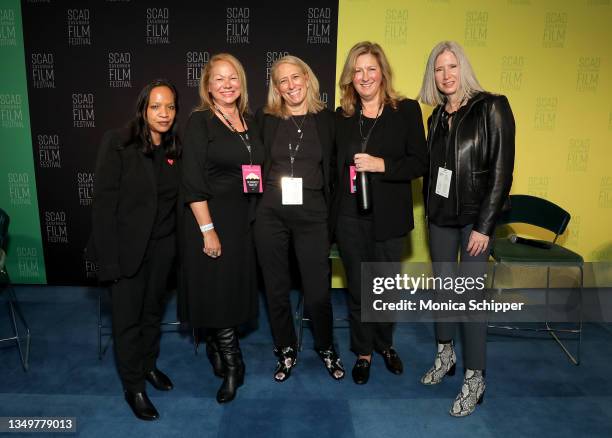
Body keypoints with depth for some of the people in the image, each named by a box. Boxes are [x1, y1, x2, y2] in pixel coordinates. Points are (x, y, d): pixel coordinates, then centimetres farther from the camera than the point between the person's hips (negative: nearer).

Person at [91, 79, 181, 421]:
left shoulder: (176, 148, 1)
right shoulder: (118, 142, -11)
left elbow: (175, 199, 4)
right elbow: (104, 203, -13)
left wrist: (179, 245, -1)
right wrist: (109, 258, -15)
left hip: (163, 247, 4)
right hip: (128, 246, -4)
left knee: (153, 310, 17)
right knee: (128, 318, 8)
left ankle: (149, 365, 40)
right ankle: (134, 387, 26)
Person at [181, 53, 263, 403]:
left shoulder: (250, 122, 10)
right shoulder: (200, 122, -8)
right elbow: (193, 181, -14)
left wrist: (256, 217, 5)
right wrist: (207, 229, -19)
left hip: (245, 220, 6)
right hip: (212, 219, -5)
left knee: (237, 288, 13)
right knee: (219, 292, 1)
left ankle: (219, 349, 34)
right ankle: (232, 365, 19)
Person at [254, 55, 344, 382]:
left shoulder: (326, 119, 5)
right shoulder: (265, 118, 6)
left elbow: (333, 169, 8)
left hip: (312, 214, -1)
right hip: (270, 214, 1)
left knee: (318, 290, 2)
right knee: (276, 288, 11)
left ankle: (326, 348, 30)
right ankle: (286, 351, 33)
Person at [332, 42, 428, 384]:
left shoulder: (407, 110, -3)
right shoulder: (342, 116, 5)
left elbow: (420, 163, -7)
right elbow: (335, 165, 8)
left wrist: (382, 164, -22)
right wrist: (330, 213, 2)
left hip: (389, 217, -1)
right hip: (350, 217, 2)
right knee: (358, 289, 12)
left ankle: (385, 345, 40)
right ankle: (363, 352, 32)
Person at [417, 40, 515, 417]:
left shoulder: (491, 108, -8)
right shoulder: (437, 116, 9)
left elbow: (502, 170, -13)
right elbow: (432, 166, 11)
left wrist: (484, 226, -16)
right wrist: (430, 210, 4)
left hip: (475, 216, -5)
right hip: (441, 215, 5)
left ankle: (475, 379, 13)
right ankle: (445, 355, 32)